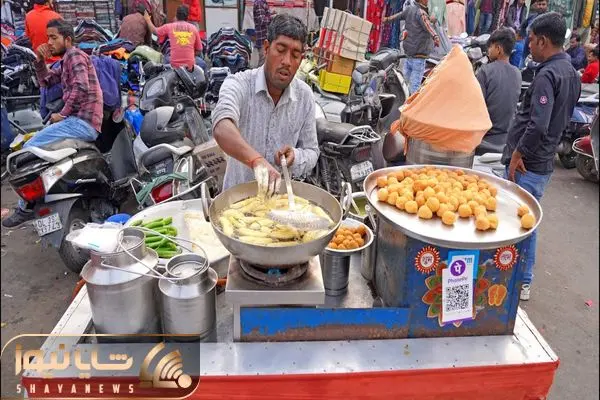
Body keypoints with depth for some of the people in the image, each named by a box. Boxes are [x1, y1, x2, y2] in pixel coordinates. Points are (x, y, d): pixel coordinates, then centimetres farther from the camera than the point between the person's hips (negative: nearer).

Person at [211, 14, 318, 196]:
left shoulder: (305, 96, -2)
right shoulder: (239, 84, -14)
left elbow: (312, 154, 5)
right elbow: (222, 129, -35)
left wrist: (295, 158, -17)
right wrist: (256, 160, -52)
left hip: (282, 195, 3)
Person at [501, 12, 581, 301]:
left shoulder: (547, 75, -19)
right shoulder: (571, 73, 12)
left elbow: (538, 125, -28)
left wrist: (518, 154, -17)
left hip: (526, 163, -10)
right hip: (544, 162, 10)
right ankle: (524, 280, 29)